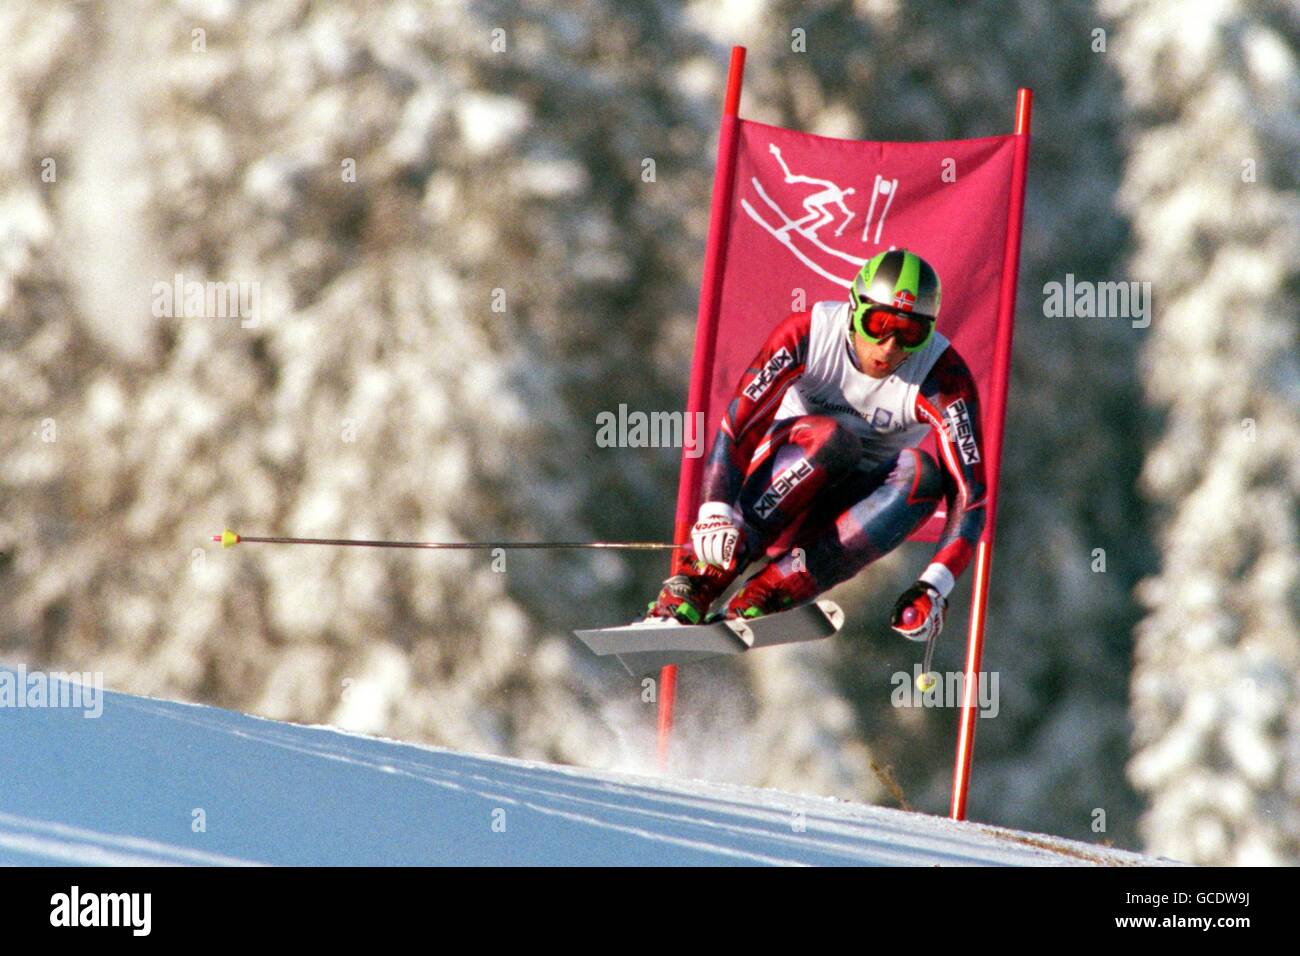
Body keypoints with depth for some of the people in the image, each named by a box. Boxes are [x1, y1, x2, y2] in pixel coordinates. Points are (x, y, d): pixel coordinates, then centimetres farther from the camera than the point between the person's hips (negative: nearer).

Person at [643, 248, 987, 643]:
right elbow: (735, 426, -25)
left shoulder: (944, 377, -20)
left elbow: (969, 491, -25)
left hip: (852, 509, 2)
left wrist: (934, 587, -38)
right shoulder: (807, 334, -20)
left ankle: (768, 595, -35)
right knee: (831, 436, -34)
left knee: (920, 473, -31)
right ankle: (699, 577, -35)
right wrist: (714, 513, -41)